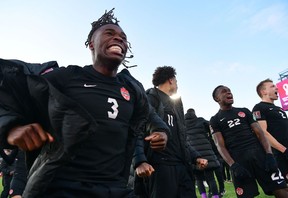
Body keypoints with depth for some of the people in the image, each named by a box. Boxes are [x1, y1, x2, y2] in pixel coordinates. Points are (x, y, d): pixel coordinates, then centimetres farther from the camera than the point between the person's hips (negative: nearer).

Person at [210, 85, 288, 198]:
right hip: (238, 160, -3)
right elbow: (220, 145, -1)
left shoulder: (244, 111, 18)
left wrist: (269, 154, -6)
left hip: (259, 153, 3)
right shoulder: (215, 120, 8)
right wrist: (233, 165, -15)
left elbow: (259, 133, 10)